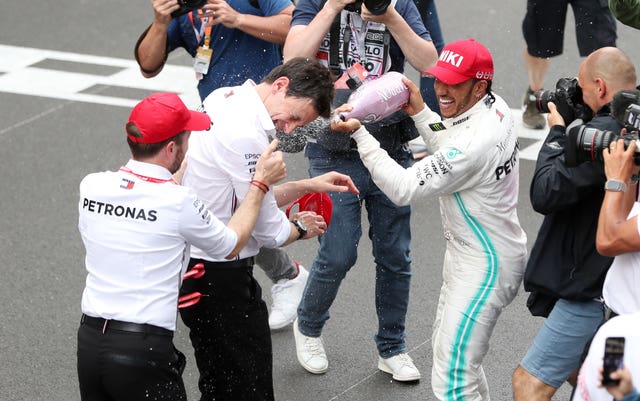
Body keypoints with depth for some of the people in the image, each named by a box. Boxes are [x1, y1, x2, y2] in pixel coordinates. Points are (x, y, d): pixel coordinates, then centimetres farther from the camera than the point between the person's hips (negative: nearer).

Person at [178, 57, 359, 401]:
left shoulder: (225, 98, 6)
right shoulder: (247, 134, -25)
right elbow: (270, 232, -15)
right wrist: (301, 227, 5)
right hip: (216, 278, -10)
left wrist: (307, 186, 12)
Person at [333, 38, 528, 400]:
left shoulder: (473, 142, -31)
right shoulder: (495, 105, -2)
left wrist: (360, 133, -23)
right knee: (447, 348, 26)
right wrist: (420, 111, 7)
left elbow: (403, 188, -26)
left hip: (485, 268, -11)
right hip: (470, 253, 11)